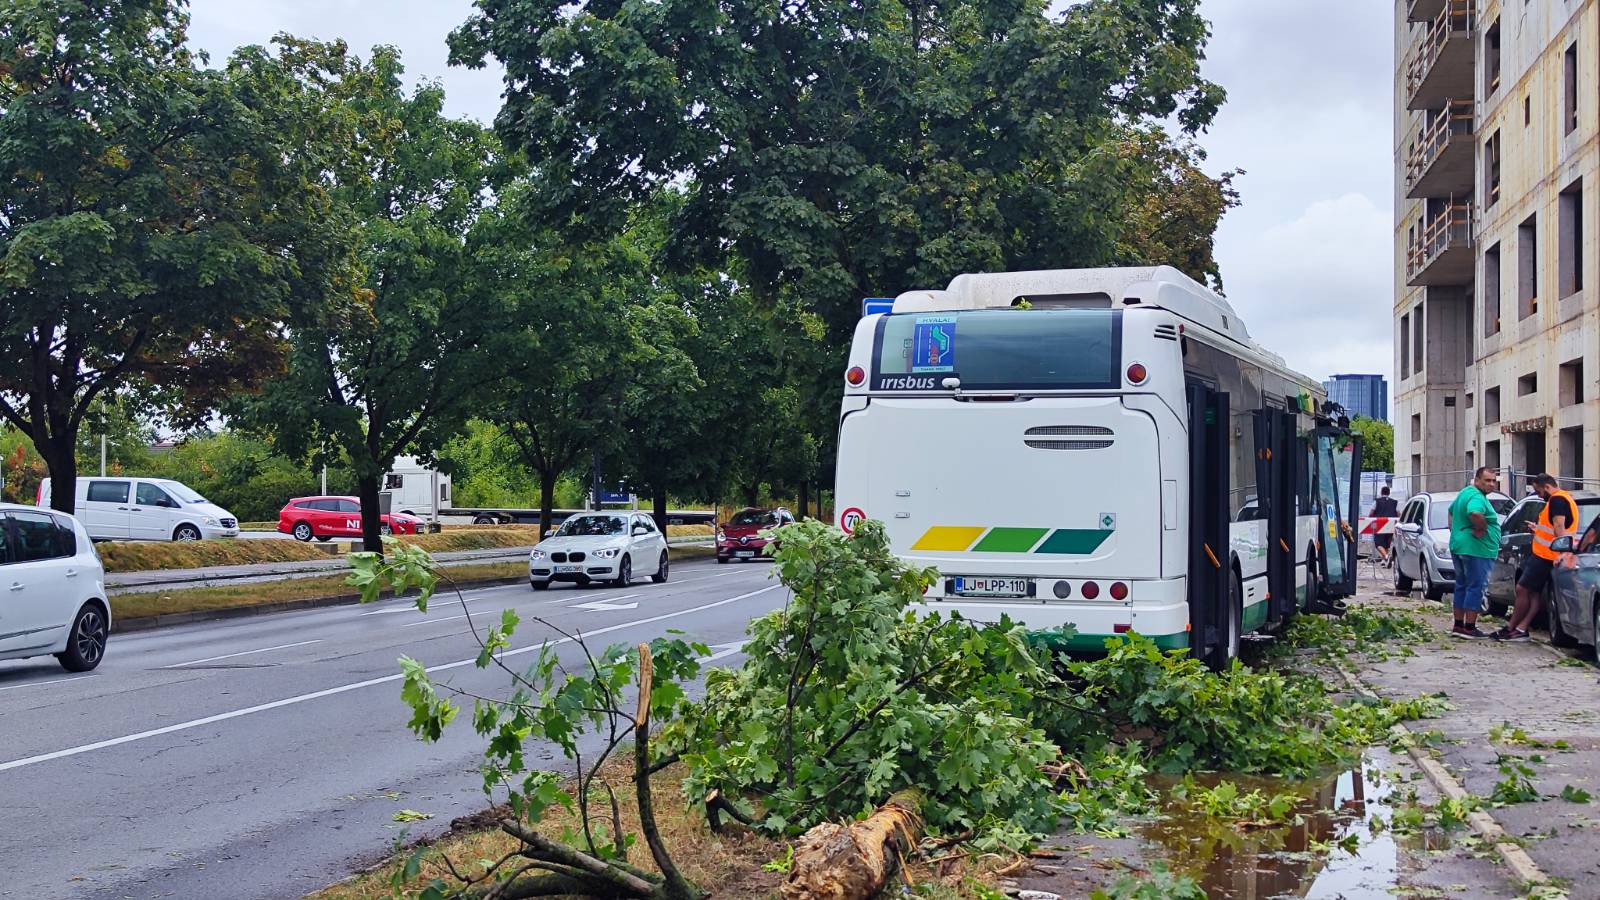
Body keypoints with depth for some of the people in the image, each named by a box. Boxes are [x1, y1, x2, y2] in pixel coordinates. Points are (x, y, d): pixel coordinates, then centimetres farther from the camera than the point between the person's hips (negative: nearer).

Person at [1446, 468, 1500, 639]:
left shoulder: (1464, 492, 15)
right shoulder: (1477, 497, -18)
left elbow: (1451, 511, 32)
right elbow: (1475, 513, -40)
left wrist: (1455, 531, 24)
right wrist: (1481, 529, -23)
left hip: (1458, 546, 10)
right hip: (1476, 549, -10)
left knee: (1461, 586, 15)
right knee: (1476, 587, -4)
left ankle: (1458, 625, 20)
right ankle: (1469, 628, -3)